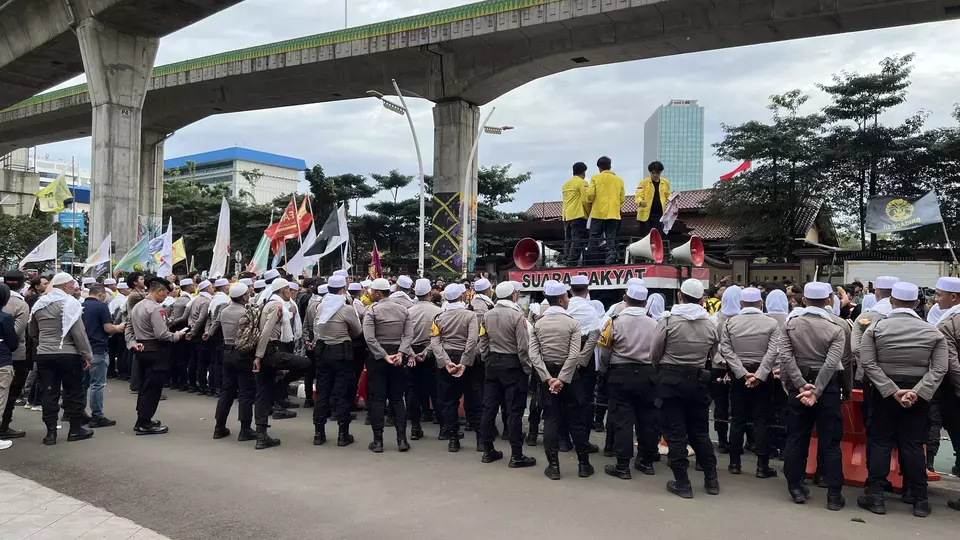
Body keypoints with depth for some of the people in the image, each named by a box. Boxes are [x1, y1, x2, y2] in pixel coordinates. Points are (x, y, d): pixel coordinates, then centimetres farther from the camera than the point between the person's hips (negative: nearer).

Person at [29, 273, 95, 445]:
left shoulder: (39, 303, 10)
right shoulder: (69, 302, -12)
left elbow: (33, 332, 18)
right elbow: (78, 332, -17)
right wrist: (88, 355, -12)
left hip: (43, 355, 6)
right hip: (68, 355, -6)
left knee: (49, 393, 8)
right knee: (73, 393, 5)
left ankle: (51, 432, 10)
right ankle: (75, 429, 12)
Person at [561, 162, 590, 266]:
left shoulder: (565, 184, 19)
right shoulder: (582, 182, -4)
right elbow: (585, 199, -12)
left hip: (566, 216, 8)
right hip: (578, 215, -8)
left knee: (568, 241, 8)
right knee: (578, 241, -10)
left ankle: (568, 263, 7)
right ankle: (572, 263, -18)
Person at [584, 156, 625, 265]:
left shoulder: (595, 178, 0)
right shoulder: (619, 180, 9)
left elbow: (590, 195, -7)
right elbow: (622, 198, 7)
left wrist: (588, 210, 9)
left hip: (598, 214, -3)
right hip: (614, 214, 3)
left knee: (594, 240, 3)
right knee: (611, 239, 4)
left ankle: (596, 261, 1)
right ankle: (610, 261, -6)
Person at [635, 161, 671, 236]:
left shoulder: (666, 183, 10)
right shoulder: (644, 182, -1)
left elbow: (668, 196, 21)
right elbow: (638, 196, -9)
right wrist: (641, 202, -32)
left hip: (659, 215, 2)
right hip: (645, 215, -2)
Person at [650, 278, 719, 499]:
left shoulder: (668, 320, -11)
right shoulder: (710, 325, -1)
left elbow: (654, 354, -5)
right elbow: (711, 356, 6)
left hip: (671, 379, -4)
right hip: (698, 380, 4)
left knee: (675, 432, 3)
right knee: (700, 431, 16)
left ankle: (682, 483, 7)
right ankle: (711, 479, 21)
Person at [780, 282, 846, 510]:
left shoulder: (790, 324, -2)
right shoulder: (835, 328, -8)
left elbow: (786, 357, -12)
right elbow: (831, 363, -19)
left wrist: (802, 385, -13)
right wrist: (816, 391, -19)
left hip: (798, 385, 2)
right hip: (827, 386, -2)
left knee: (796, 438, 10)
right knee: (830, 442, 5)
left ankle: (796, 488, 16)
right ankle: (834, 495, 8)